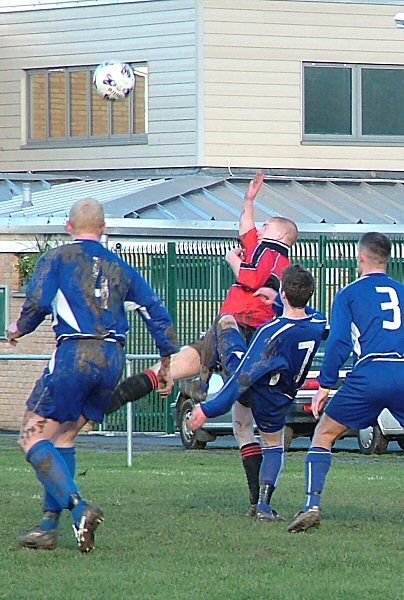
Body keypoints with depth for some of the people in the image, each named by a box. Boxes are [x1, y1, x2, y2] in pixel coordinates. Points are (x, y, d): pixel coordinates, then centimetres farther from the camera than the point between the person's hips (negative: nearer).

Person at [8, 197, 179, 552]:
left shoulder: (57, 258, 7)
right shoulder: (119, 267, 20)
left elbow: (38, 302, -7)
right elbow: (156, 312, 16)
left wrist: (19, 329, 13)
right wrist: (169, 358, 25)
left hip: (74, 354, -5)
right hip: (114, 358, 5)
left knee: (34, 437, -2)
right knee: (65, 436, 17)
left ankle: (78, 507, -22)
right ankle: (49, 526, 11)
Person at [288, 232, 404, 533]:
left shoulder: (348, 294, 11)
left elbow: (339, 342, 1)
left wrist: (325, 385, 5)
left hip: (369, 374, -3)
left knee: (324, 434, 11)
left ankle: (312, 506, -4)